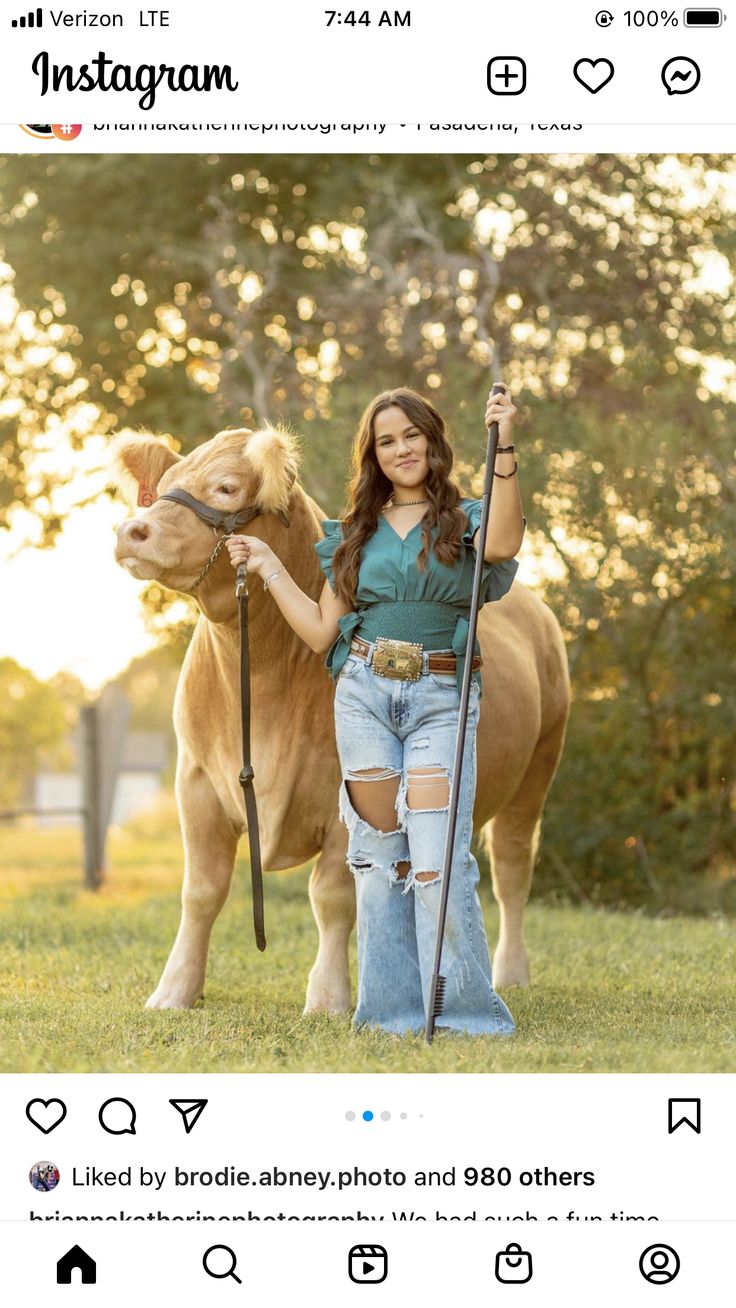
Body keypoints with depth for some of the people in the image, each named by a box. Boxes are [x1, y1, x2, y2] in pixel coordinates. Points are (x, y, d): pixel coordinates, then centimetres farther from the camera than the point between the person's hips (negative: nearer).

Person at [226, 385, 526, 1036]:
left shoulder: (466, 520, 6)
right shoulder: (356, 533, 15)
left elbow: (504, 544, -20)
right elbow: (322, 631, 13)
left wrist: (503, 448, -26)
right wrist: (268, 566, 14)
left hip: (442, 698, -3)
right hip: (364, 695, 4)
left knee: (438, 859, -12)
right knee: (379, 852, 4)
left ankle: (467, 1015, -6)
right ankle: (392, 1011, 10)